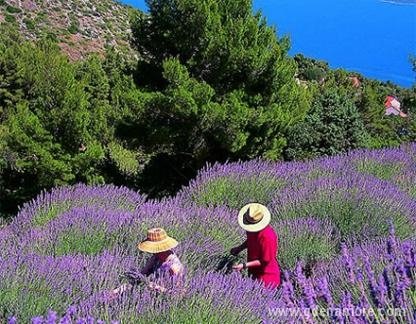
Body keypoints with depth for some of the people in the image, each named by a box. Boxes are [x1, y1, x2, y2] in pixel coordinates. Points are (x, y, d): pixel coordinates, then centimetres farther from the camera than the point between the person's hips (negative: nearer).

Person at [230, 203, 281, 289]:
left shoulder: (267, 236, -30)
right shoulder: (252, 229, -5)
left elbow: (265, 261, -23)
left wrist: (244, 265, -21)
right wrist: (240, 248, 1)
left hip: (267, 276, -8)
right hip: (254, 273, 8)